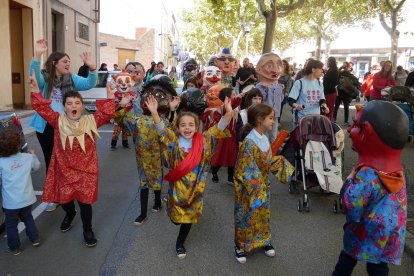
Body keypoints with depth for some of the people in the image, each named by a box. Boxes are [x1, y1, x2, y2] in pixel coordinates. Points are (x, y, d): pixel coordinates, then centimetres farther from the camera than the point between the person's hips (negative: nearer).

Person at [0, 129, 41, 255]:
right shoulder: (28, 157, -10)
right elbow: (36, 167, 11)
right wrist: (33, 155, 26)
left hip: (11, 202, -3)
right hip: (27, 198, 3)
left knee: (11, 224, 18)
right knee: (27, 217, 28)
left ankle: (14, 248, 32)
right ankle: (35, 239, 38)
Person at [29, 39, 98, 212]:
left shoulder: (72, 79, 3)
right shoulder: (44, 78, -4)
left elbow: (89, 84, -11)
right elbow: (34, 76, -26)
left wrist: (92, 67, -29)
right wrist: (37, 56, -41)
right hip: (47, 126, -1)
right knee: (51, 160, 10)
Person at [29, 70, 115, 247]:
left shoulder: (91, 121, -4)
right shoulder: (58, 121, -4)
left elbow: (107, 113, -12)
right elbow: (42, 108, -12)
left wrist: (110, 96, -20)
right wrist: (35, 90, -22)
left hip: (86, 169, -1)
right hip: (64, 169, 2)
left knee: (85, 201, 3)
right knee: (63, 198, 18)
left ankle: (88, 230, 27)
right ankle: (70, 214, 55)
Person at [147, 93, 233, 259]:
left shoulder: (203, 140, -5)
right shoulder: (174, 141, -8)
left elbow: (218, 129, -9)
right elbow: (162, 130, -19)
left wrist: (228, 113, -21)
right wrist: (154, 113, -34)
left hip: (196, 186, 1)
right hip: (177, 186, -1)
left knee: (190, 216, 13)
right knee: (176, 217, 10)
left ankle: (180, 243, 36)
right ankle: (177, 219, 48)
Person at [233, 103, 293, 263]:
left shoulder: (265, 139, 0)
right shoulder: (249, 142, -26)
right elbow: (245, 170, -25)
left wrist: (280, 163, -4)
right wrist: (255, 188, -24)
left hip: (263, 185, 8)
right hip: (248, 188, -8)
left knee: (263, 213, 22)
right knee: (246, 216, 9)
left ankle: (263, 240, 44)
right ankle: (240, 246, 30)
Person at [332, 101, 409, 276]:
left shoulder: (366, 175, -29)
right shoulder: (395, 168, -6)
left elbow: (352, 210, -28)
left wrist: (349, 181, -16)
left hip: (366, 236, -6)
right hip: (389, 237, 6)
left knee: (346, 261, 16)